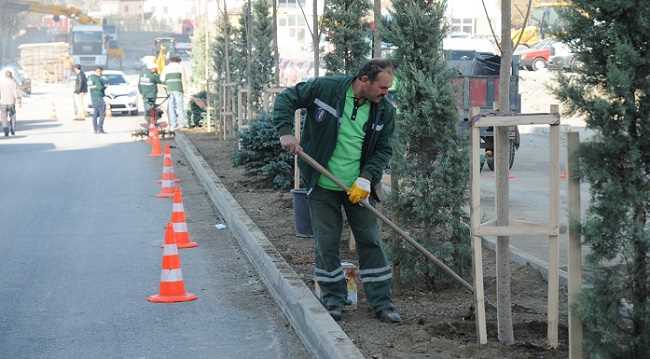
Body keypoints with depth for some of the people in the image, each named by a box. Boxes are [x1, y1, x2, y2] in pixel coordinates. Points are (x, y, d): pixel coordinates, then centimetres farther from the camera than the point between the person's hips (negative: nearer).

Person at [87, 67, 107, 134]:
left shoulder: (90, 77, 14)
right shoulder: (96, 78, -15)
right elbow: (100, 87, -24)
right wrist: (105, 86, -1)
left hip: (93, 97, 9)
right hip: (98, 97, -9)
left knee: (95, 114, 10)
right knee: (102, 114, -7)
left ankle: (95, 129, 10)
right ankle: (100, 129, -12)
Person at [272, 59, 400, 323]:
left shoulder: (385, 110, -5)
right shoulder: (325, 88, -14)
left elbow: (384, 149, 2)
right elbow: (286, 99, -4)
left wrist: (367, 177, -12)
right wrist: (285, 132, -17)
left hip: (358, 187, 2)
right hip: (324, 185, -2)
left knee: (370, 242, 4)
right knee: (327, 244, 5)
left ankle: (381, 303, 12)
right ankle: (333, 300, 20)